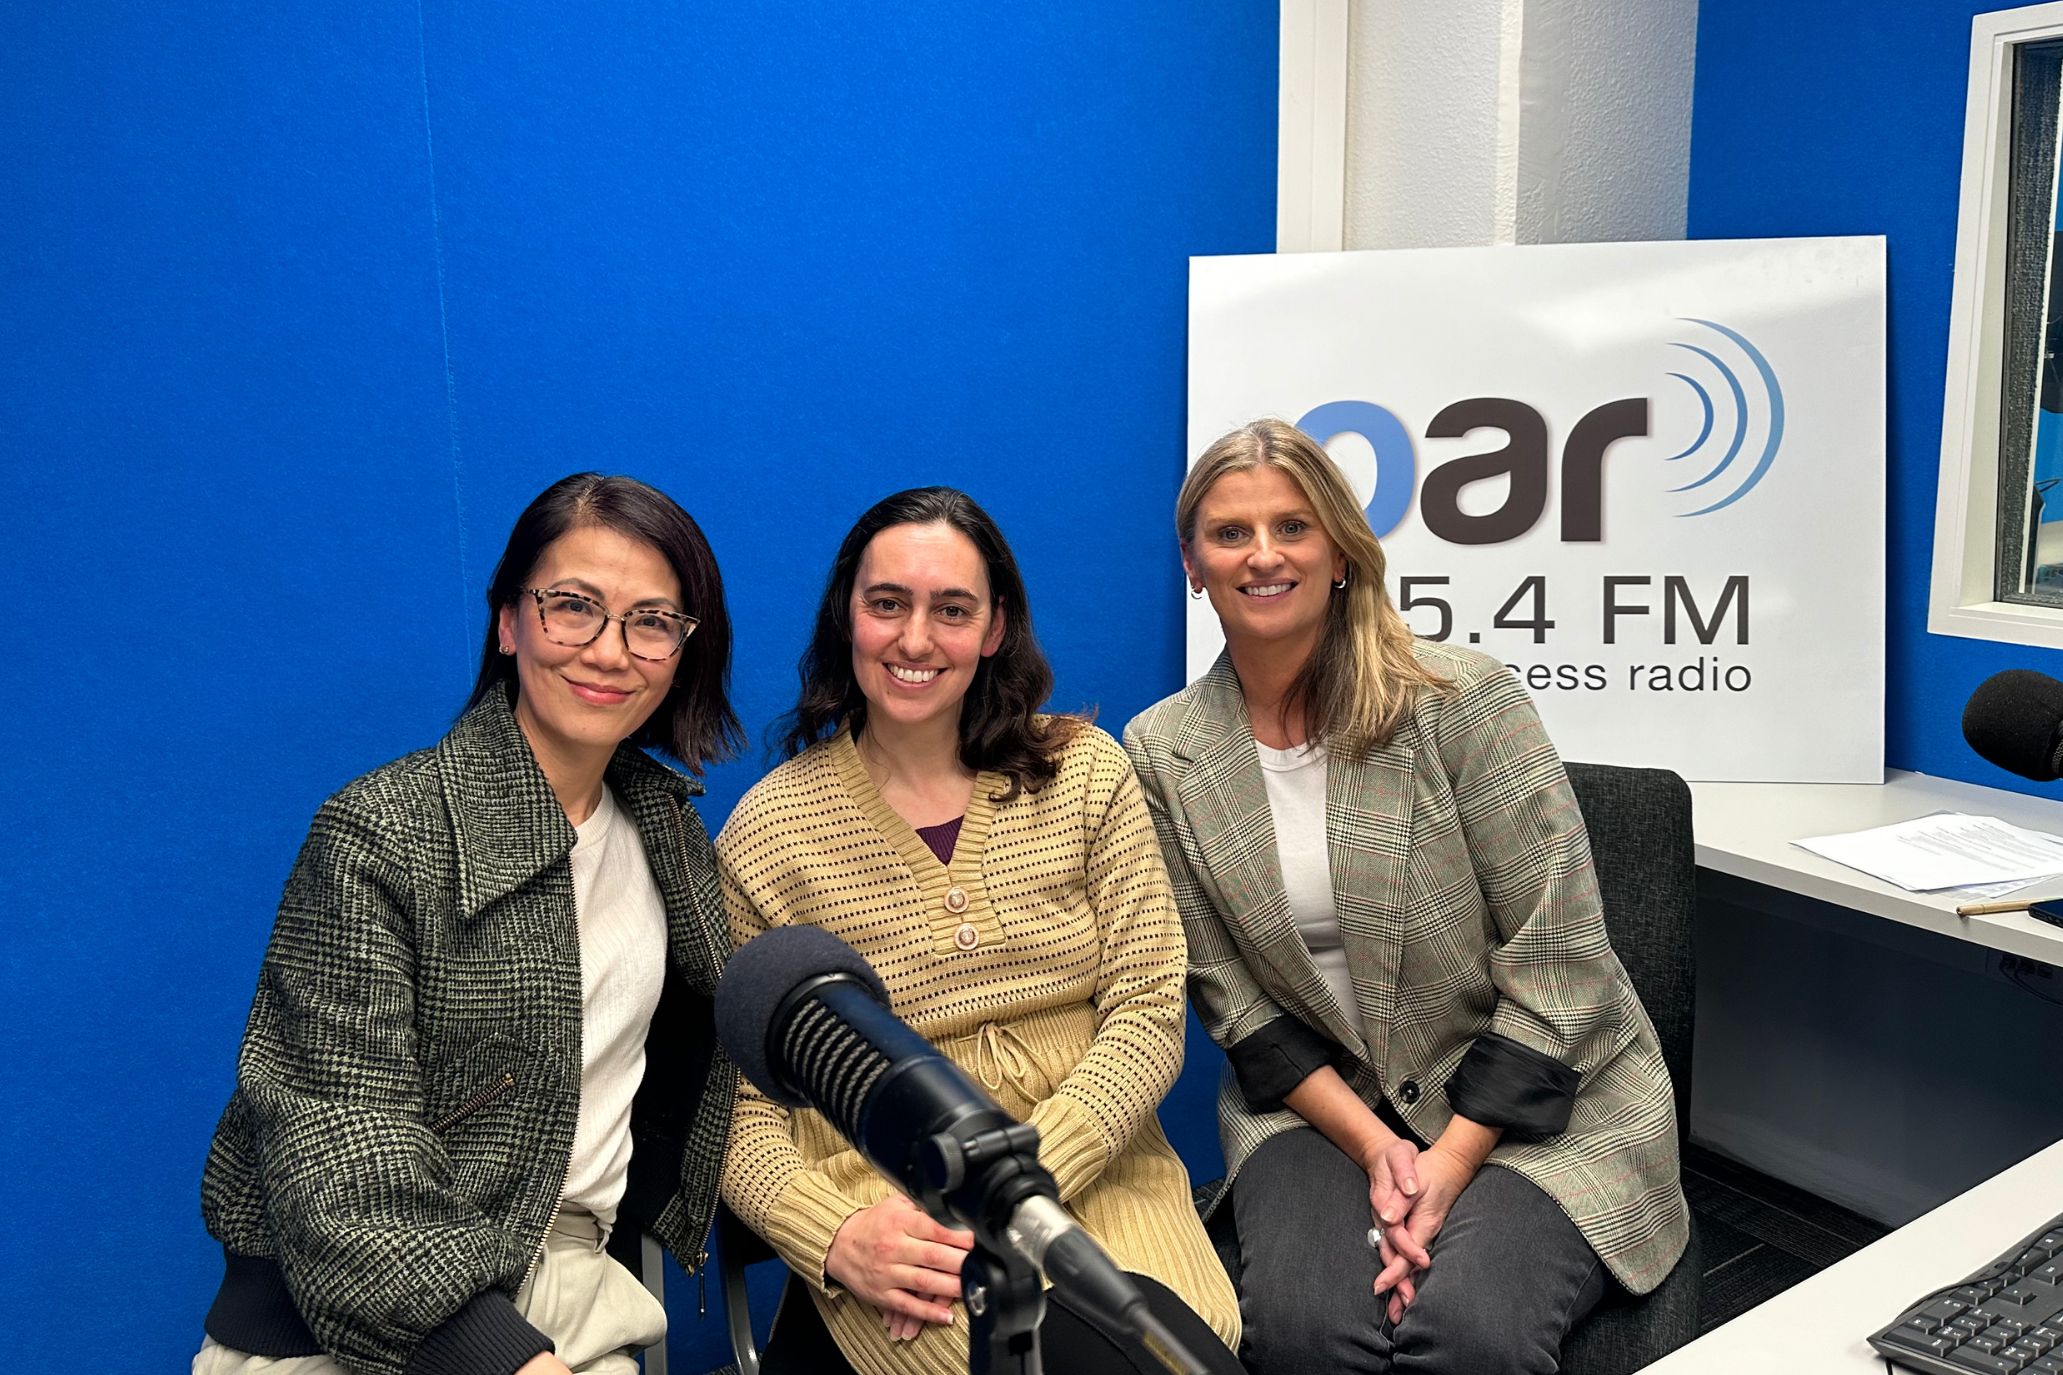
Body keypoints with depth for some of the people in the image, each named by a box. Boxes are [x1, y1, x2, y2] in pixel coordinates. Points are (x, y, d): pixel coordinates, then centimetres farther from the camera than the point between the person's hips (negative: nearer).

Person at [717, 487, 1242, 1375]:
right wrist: (833, 1236, -19)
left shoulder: (1084, 774, 4)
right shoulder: (766, 831, 0)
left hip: (1090, 1174, 4)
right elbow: (742, 1102, 0)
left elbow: (1148, 1014, -1)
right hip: (884, 1202, -3)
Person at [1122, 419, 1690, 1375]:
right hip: (1323, 1102, 2)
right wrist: (1373, 1146, -12)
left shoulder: (1462, 699, -12)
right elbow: (1231, 997, -1)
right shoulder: (1162, 753, -2)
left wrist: (1452, 1161, -16)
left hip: (1534, 1105, -2)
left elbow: (1554, 962, -12)